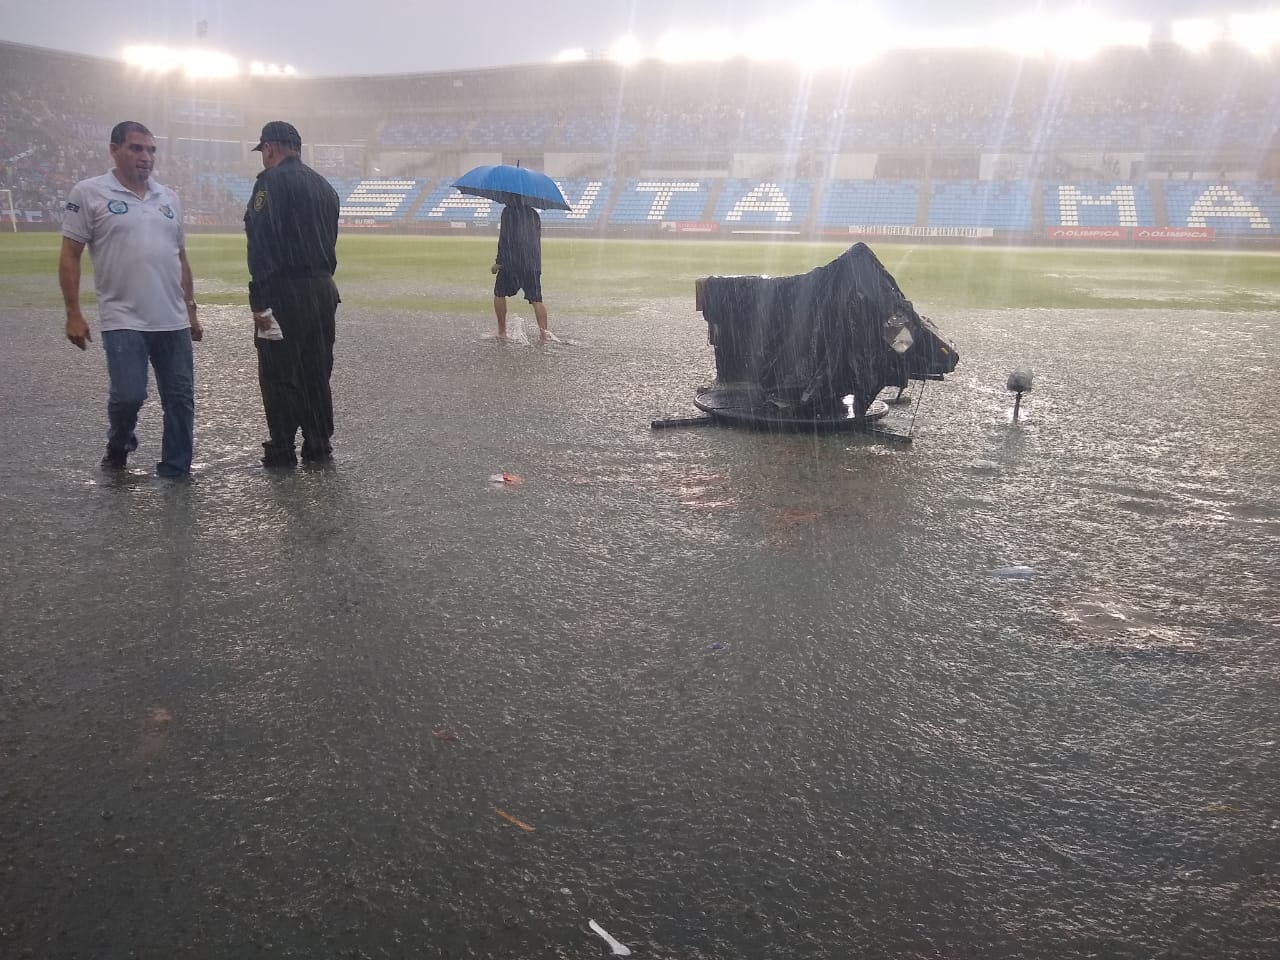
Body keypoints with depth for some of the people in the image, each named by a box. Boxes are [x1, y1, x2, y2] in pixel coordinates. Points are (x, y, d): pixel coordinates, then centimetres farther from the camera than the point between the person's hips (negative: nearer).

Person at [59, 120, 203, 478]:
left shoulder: (168, 197, 13)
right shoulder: (89, 193, -2)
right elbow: (70, 255, -3)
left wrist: (191, 310, 17)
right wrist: (73, 314, -8)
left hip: (173, 322, 5)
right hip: (123, 321, -5)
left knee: (180, 397, 4)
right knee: (128, 394, -9)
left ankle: (175, 470, 15)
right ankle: (118, 447, 22)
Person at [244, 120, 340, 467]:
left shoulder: (272, 181, -10)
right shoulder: (324, 185, 15)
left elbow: (261, 242, -18)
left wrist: (259, 300, -19)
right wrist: (321, 280, 19)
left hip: (287, 291, -8)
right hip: (324, 289, 8)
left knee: (279, 374, 0)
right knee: (317, 372, 13)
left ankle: (281, 451, 3)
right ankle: (319, 447, 19)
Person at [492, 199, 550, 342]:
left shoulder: (508, 211, -3)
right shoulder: (534, 214, 13)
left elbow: (504, 239, -9)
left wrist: (498, 262, -6)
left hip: (511, 262, -4)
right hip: (533, 265, 4)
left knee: (499, 294, 14)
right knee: (536, 299, 3)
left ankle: (502, 331, 12)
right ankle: (543, 331, -13)